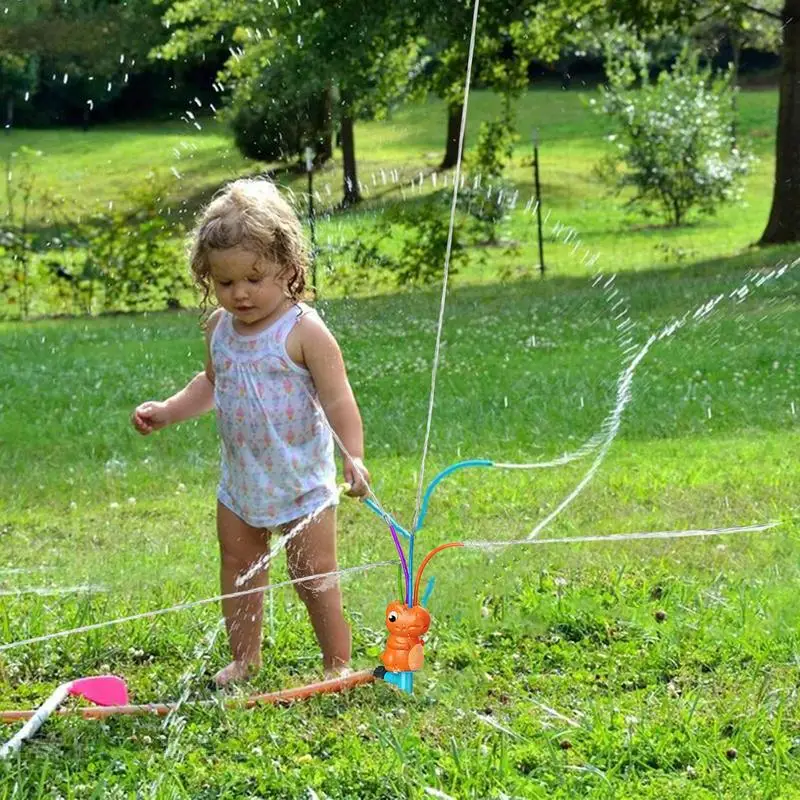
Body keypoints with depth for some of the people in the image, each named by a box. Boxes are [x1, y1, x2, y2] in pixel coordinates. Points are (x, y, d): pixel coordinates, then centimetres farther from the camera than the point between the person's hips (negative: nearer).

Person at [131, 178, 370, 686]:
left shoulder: (304, 331, -18)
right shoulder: (219, 329, 2)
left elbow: (338, 400, -20)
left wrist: (353, 455, -32)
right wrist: (167, 412, 10)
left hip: (301, 482, -6)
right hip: (240, 481, 6)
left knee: (315, 575, 1)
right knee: (238, 569, 15)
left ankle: (338, 664, 15)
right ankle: (244, 659, 30)